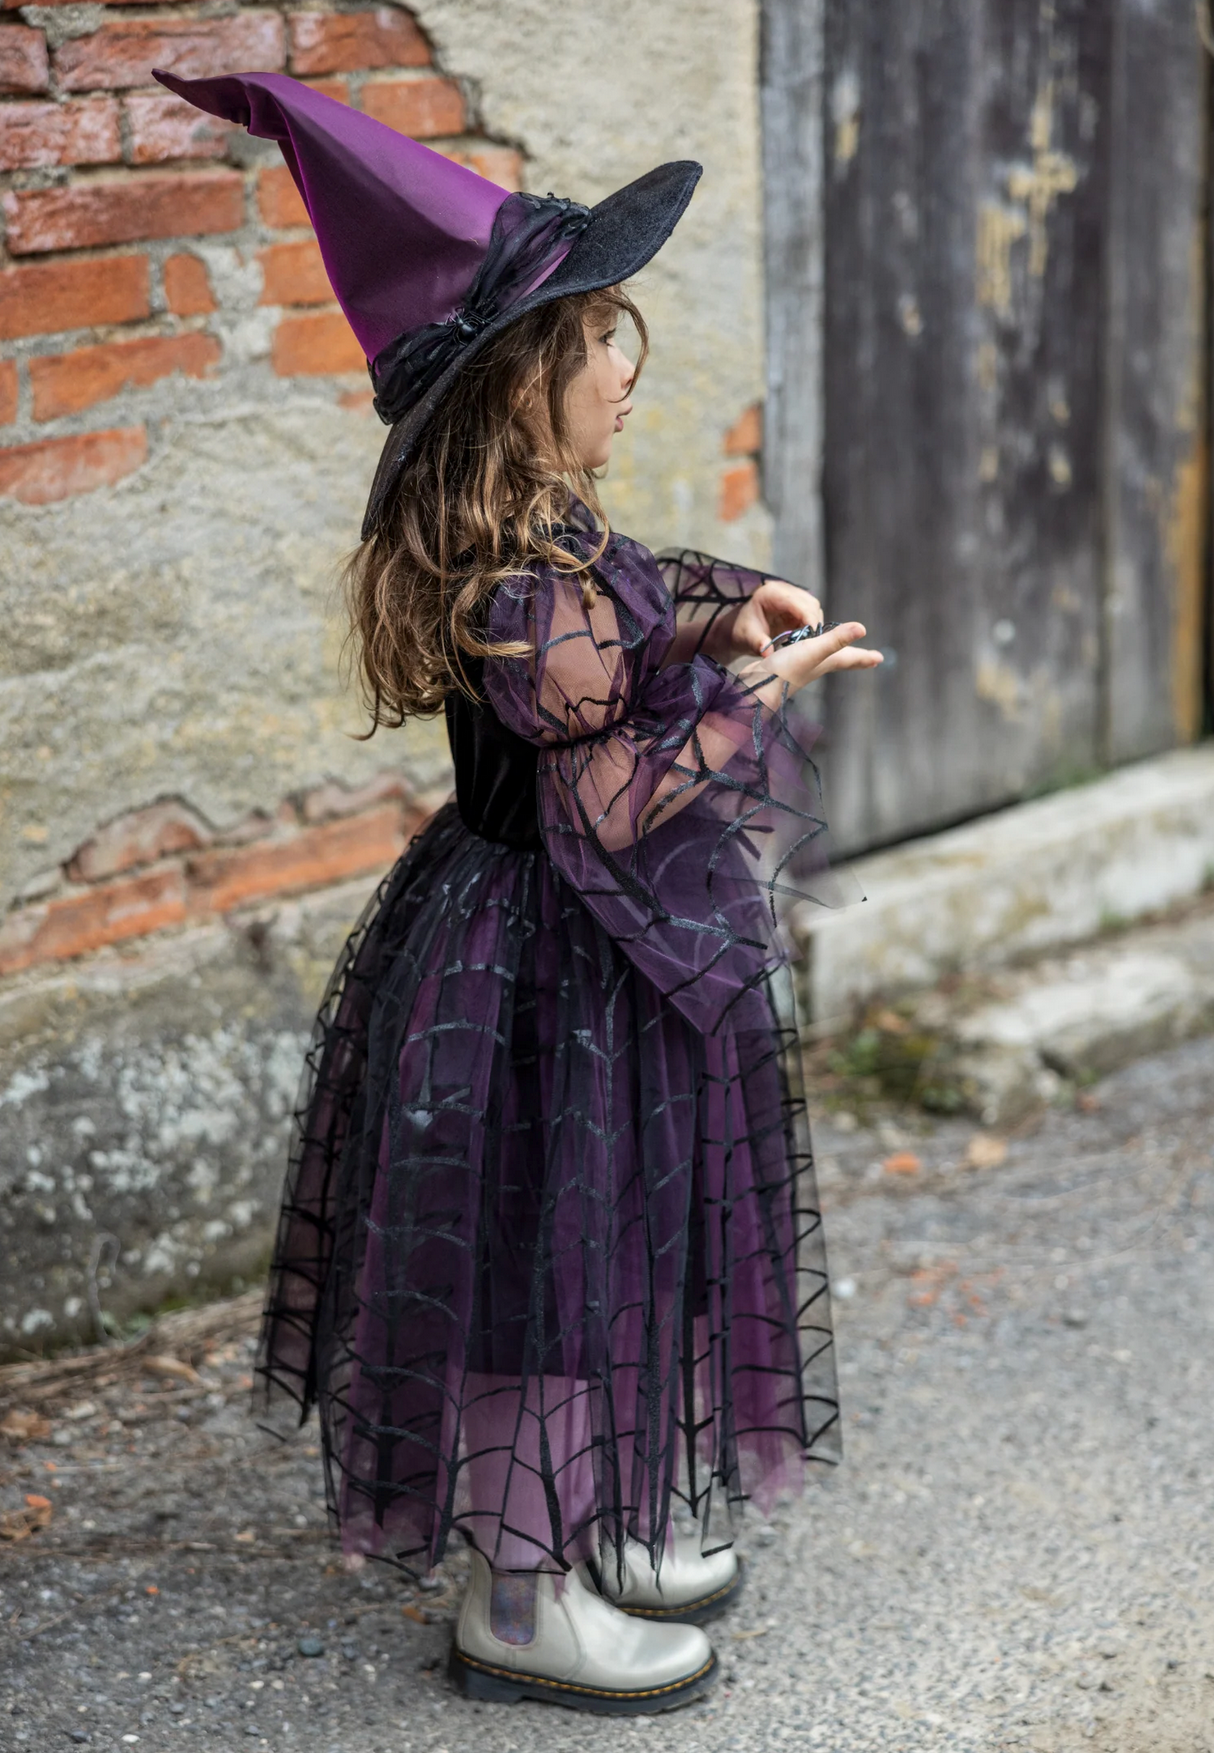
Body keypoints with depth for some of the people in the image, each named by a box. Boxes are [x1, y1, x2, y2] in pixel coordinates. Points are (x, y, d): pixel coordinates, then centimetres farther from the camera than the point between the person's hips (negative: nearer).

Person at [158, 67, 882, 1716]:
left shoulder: (538, 532, 2)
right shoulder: (525, 588, -28)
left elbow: (618, 622, 20)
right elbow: (612, 797, -25)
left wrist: (712, 612, 2)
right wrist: (751, 691, -16)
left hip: (576, 957, 10)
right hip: (548, 978, -10)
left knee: (600, 1251, 22)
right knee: (557, 1257, 3)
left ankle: (585, 1528, 39)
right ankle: (524, 1601, 18)